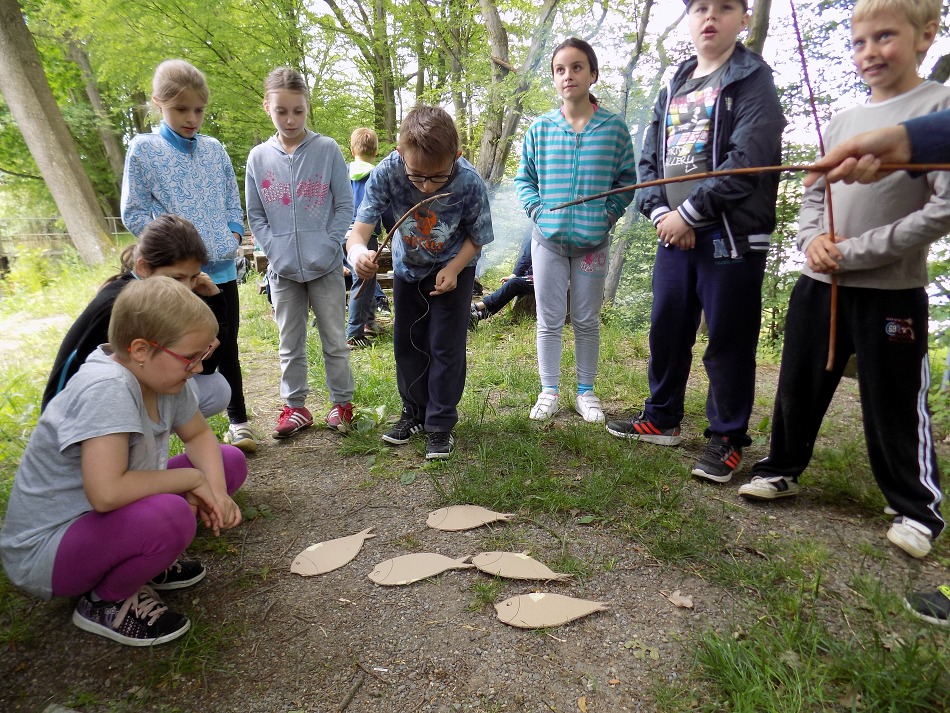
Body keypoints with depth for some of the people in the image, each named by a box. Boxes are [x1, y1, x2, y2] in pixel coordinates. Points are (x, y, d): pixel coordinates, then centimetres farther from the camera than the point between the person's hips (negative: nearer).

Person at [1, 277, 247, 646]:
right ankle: (105, 601, -5)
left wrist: (216, 489, -13)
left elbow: (199, 436, 7)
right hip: (45, 551, -8)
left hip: (107, 519, 8)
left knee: (229, 461, 2)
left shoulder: (160, 374, -7)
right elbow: (106, 492, -40)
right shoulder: (107, 388, -31)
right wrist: (192, 479, -25)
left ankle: (143, 562, 10)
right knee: (171, 517, -37)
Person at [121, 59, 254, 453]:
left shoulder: (215, 149, 8)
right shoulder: (143, 149, -2)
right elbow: (133, 213, -3)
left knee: (226, 349, 11)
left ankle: (238, 420, 23)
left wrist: (234, 236, 0)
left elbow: (233, 202, 15)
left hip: (222, 268, 3)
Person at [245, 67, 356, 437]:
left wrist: (328, 246, -12)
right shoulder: (258, 157, 3)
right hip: (282, 269, 2)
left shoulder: (327, 149, -3)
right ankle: (295, 406, 24)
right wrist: (274, 250, -7)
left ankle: (342, 403, 21)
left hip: (325, 266, -2)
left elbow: (345, 205, -2)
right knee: (290, 343, 12)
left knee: (334, 339, 8)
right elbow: (255, 215, 7)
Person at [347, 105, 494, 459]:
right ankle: (415, 412, 30)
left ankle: (440, 424, 13)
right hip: (408, 267, 3)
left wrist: (453, 269, -29)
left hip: (453, 268, -3)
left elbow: (477, 236, -14)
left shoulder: (470, 183, -32)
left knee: (445, 346, -3)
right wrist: (358, 250, -56)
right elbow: (361, 225, -33)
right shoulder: (387, 171, -30)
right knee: (406, 343, 11)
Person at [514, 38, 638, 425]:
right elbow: (523, 178, 9)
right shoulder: (540, 128, 1)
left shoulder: (614, 128, -1)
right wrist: (537, 210, -5)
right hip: (548, 238, 1)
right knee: (549, 320, 7)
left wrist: (608, 215, -7)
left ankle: (586, 392, 24)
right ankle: (549, 392, 20)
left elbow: (627, 180, 6)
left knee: (587, 321, 9)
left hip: (593, 240, 0)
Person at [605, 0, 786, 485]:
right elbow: (649, 161, 11)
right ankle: (661, 419, 28)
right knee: (667, 330, 12)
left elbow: (748, 160, -14)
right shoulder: (673, 89, 17)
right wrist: (661, 213, -6)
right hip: (674, 234, 6)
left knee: (728, 340, 0)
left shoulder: (753, 79, -1)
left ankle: (728, 438, 14)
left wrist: (688, 213, -14)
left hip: (731, 236, -6)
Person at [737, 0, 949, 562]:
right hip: (819, 285, 5)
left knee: (895, 406, 5)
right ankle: (782, 470, 34)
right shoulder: (843, 120, 11)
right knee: (798, 386, 14)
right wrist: (813, 239, -3)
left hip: (891, 293, -5)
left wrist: (855, 250, -16)